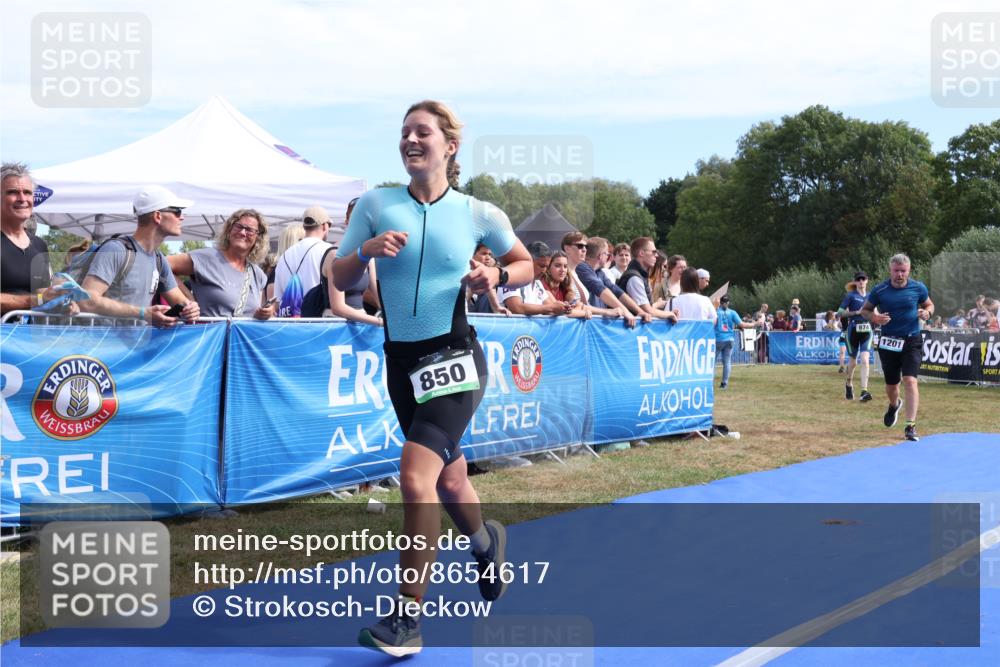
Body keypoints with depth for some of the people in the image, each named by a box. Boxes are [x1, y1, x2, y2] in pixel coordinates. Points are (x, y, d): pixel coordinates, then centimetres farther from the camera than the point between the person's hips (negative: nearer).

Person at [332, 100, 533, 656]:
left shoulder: (479, 213, -3)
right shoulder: (376, 204, 1)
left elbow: (526, 264, 12)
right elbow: (340, 279, 3)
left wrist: (497, 276, -10)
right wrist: (367, 251, -17)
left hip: (454, 356, -4)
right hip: (401, 360, 4)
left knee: (416, 478, -21)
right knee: (448, 481, 18)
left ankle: (408, 617, -11)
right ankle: (487, 543, 51)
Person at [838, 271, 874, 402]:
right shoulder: (850, 295, -2)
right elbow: (840, 312, -7)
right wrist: (856, 312, -15)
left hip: (866, 331, 2)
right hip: (853, 330, -2)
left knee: (865, 360, -14)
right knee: (853, 361, 10)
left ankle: (864, 391, -19)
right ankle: (849, 384, 38)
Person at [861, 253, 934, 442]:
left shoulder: (918, 288, -2)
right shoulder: (879, 290, -4)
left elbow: (929, 304, 15)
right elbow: (864, 310, 7)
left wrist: (927, 312, -9)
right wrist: (874, 317, -16)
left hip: (911, 341, -1)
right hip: (888, 342, 1)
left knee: (910, 380, -17)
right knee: (891, 385, 12)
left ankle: (911, 426, -16)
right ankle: (894, 405, 48)